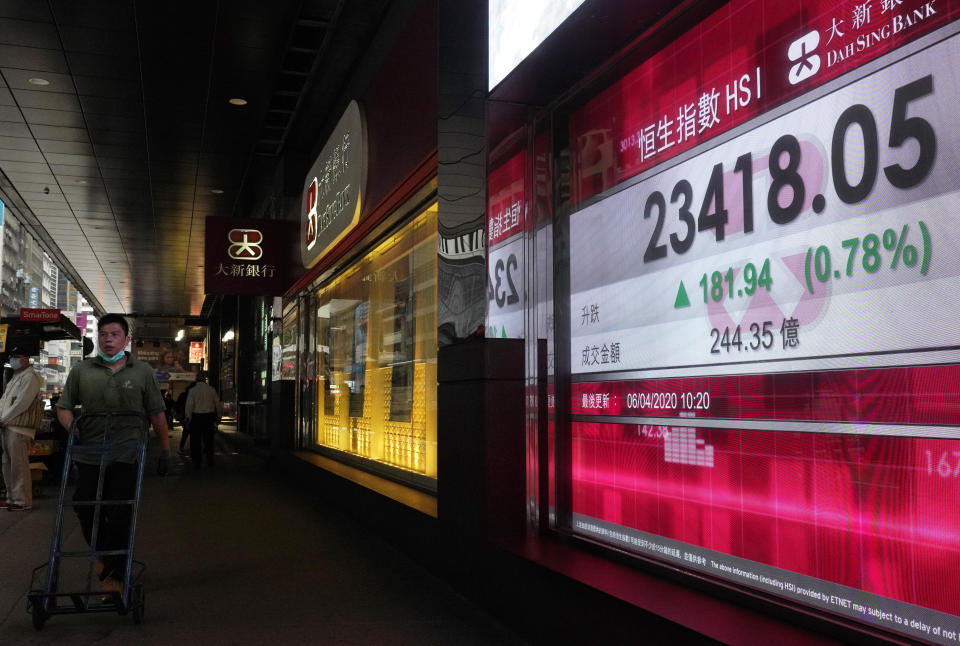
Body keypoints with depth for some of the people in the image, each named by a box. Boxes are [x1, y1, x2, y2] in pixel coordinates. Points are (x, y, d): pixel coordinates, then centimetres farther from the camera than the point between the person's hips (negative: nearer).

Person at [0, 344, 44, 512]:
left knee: (19, 465, -10)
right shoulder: (15, 377, 23)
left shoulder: (29, 377, -9)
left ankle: (22, 501, -7)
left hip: (19, 428, -10)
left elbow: (21, 404, -16)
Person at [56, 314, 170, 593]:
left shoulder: (143, 372, 6)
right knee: (86, 510, 9)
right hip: (89, 457, 2)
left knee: (120, 517, -2)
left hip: (126, 457, -2)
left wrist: (165, 449, 5)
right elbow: (64, 407, 14)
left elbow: (157, 413, 8)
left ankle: (115, 575, 8)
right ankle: (102, 554, 37)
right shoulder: (81, 371, 8)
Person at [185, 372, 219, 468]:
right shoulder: (211, 389, 1)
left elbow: (189, 405, -8)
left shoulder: (192, 390, -6)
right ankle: (210, 459, 11)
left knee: (195, 440, 4)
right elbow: (217, 404, 4)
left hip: (196, 417, -2)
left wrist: (188, 418, -3)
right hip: (209, 416, 2)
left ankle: (196, 462, 5)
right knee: (208, 439, 11)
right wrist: (218, 416, 12)